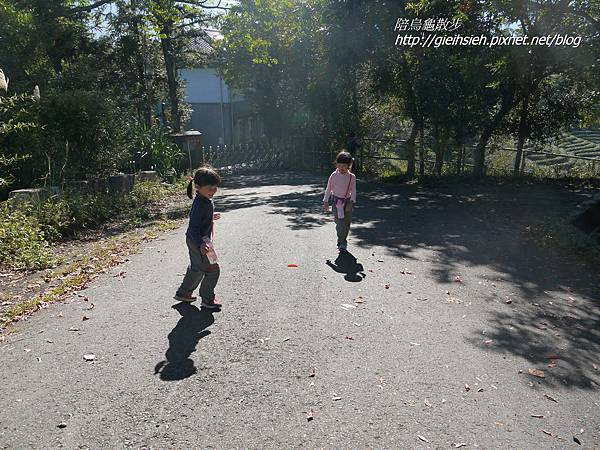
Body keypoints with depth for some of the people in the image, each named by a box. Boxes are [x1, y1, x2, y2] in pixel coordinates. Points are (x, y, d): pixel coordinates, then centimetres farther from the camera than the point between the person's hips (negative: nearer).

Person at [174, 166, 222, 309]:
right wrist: (200, 245, -42)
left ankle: (183, 293, 37)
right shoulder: (200, 204, -25)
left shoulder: (206, 201, 5)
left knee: (196, 268, 22)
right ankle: (207, 299, 11)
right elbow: (193, 227, -30)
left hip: (196, 241, 10)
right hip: (198, 241, -10)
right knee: (212, 269, -2)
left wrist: (211, 217, 36)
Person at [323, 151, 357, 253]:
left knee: (347, 223, 7)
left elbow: (353, 191, -3)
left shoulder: (352, 177, -4)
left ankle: (343, 241, 25)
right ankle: (342, 244, -2)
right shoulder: (334, 176, -5)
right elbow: (328, 189, 3)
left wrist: (351, 202, -13)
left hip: (347, 201, 2)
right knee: (340, 223, -9)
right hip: (336, 201, -2)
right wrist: (325, 202, 4)